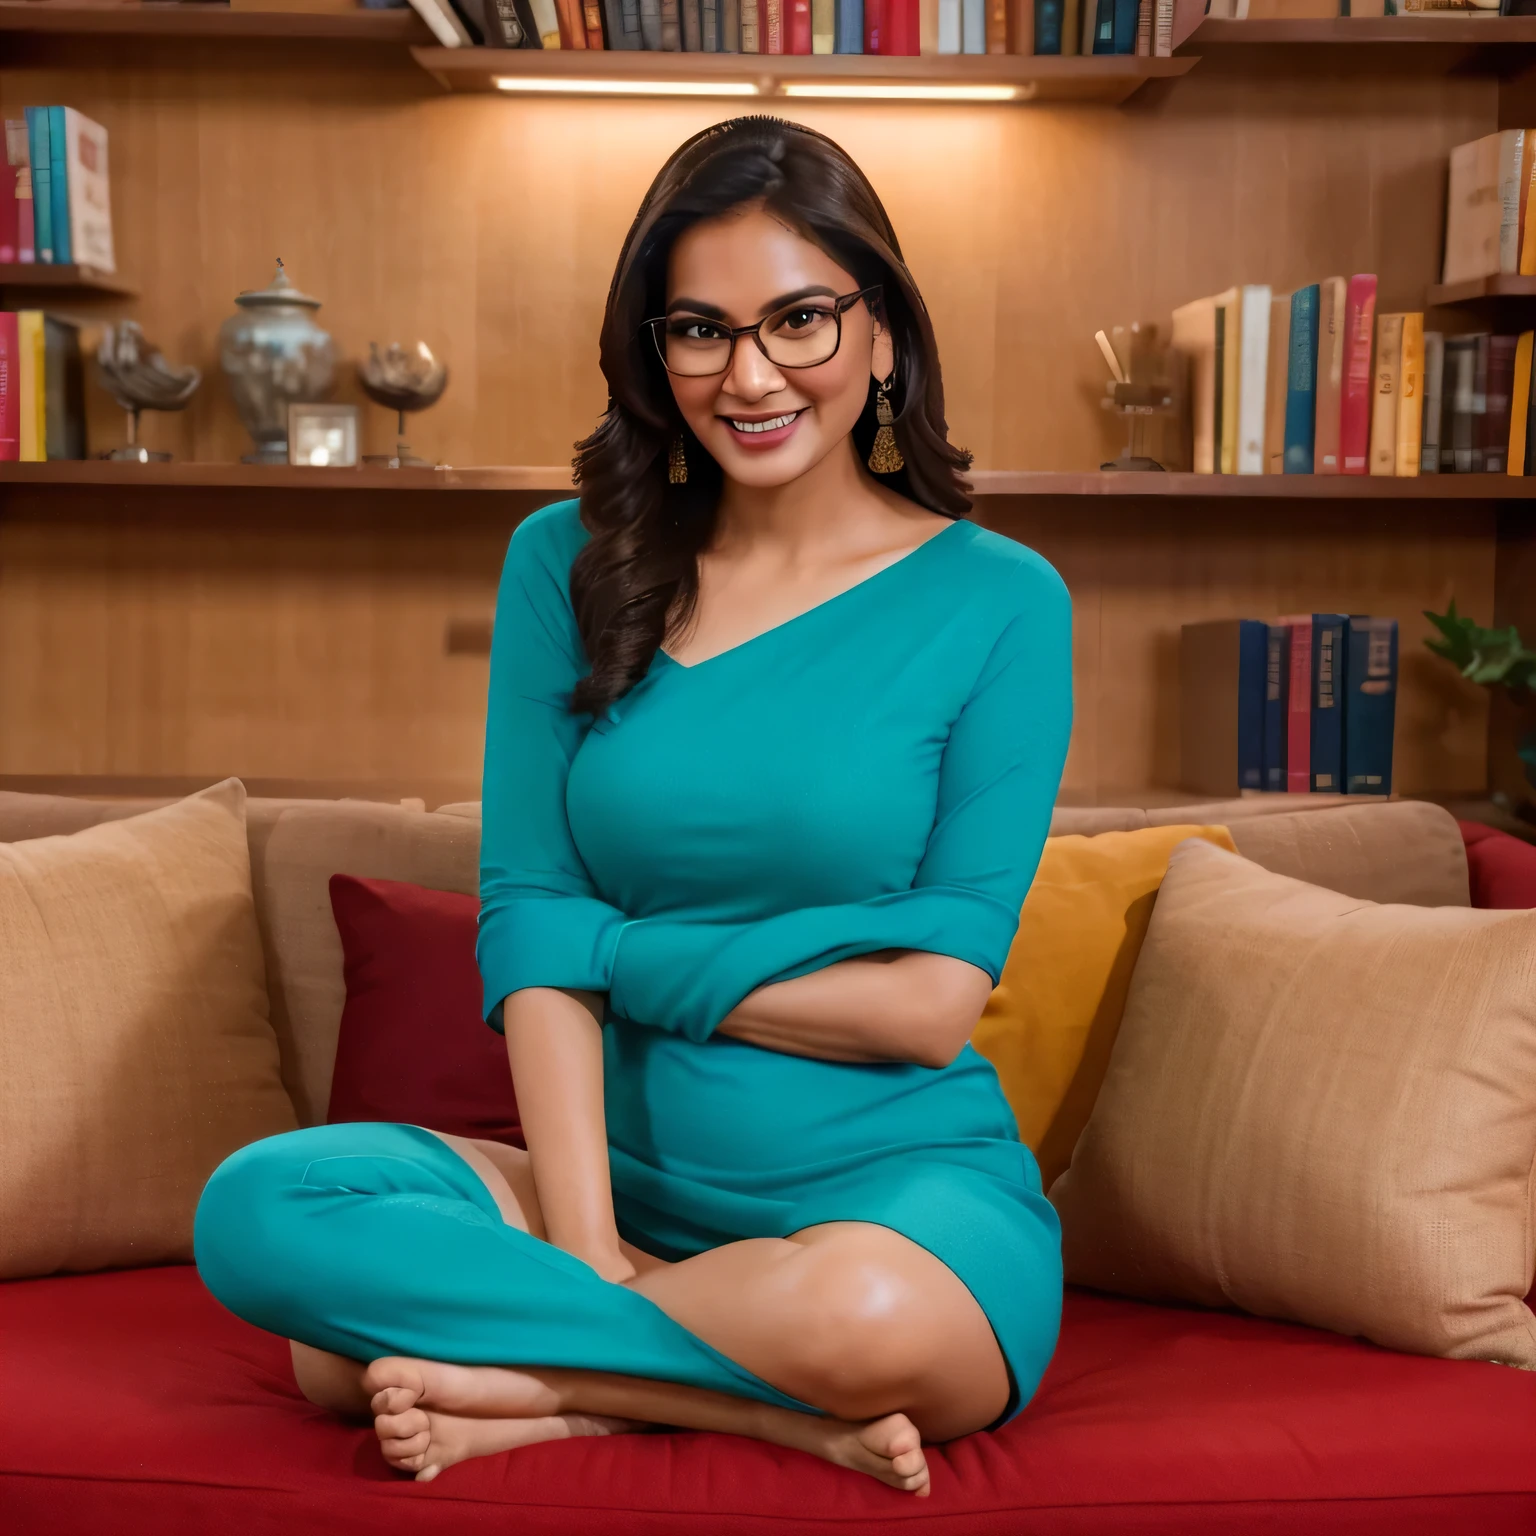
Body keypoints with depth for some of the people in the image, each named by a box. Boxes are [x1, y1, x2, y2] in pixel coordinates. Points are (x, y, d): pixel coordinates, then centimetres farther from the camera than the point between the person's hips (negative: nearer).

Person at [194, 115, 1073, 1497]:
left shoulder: (998, 600, -3)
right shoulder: (571, 565, 5)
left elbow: (932, 1002, -8)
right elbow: (528, 921, -3)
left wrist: (622, 955, -6)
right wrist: (584, 1251, -15)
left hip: (913, 1191, -2)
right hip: (639, 1187, 3)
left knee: (869, 1313, -37)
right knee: (262, 1208, -20)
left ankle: (531, 1387, -10)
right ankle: (769, 1398, -15)